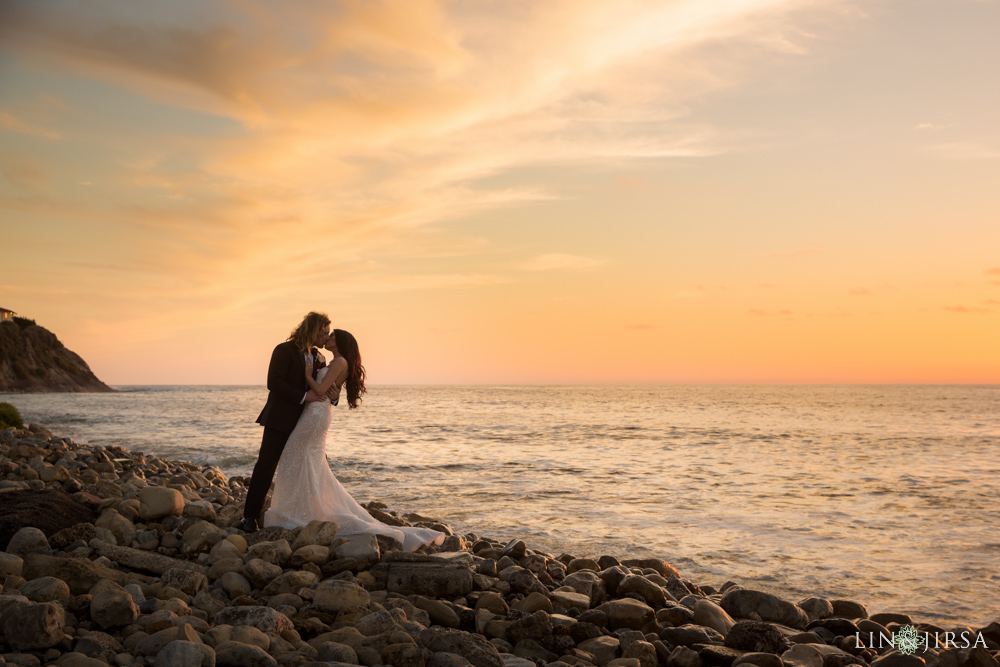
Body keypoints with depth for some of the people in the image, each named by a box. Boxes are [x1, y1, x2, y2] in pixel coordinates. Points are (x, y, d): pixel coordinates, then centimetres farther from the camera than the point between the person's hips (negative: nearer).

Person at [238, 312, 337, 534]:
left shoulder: (317, 357, 13)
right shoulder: (285, 350, -10)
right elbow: (274, 383, -19)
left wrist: (331, 394, -6)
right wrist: (303, 396, -24)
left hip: (303, 422, 7)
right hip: (280, 420, -7)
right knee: (266, 466, -7)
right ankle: (250, 517, -3)